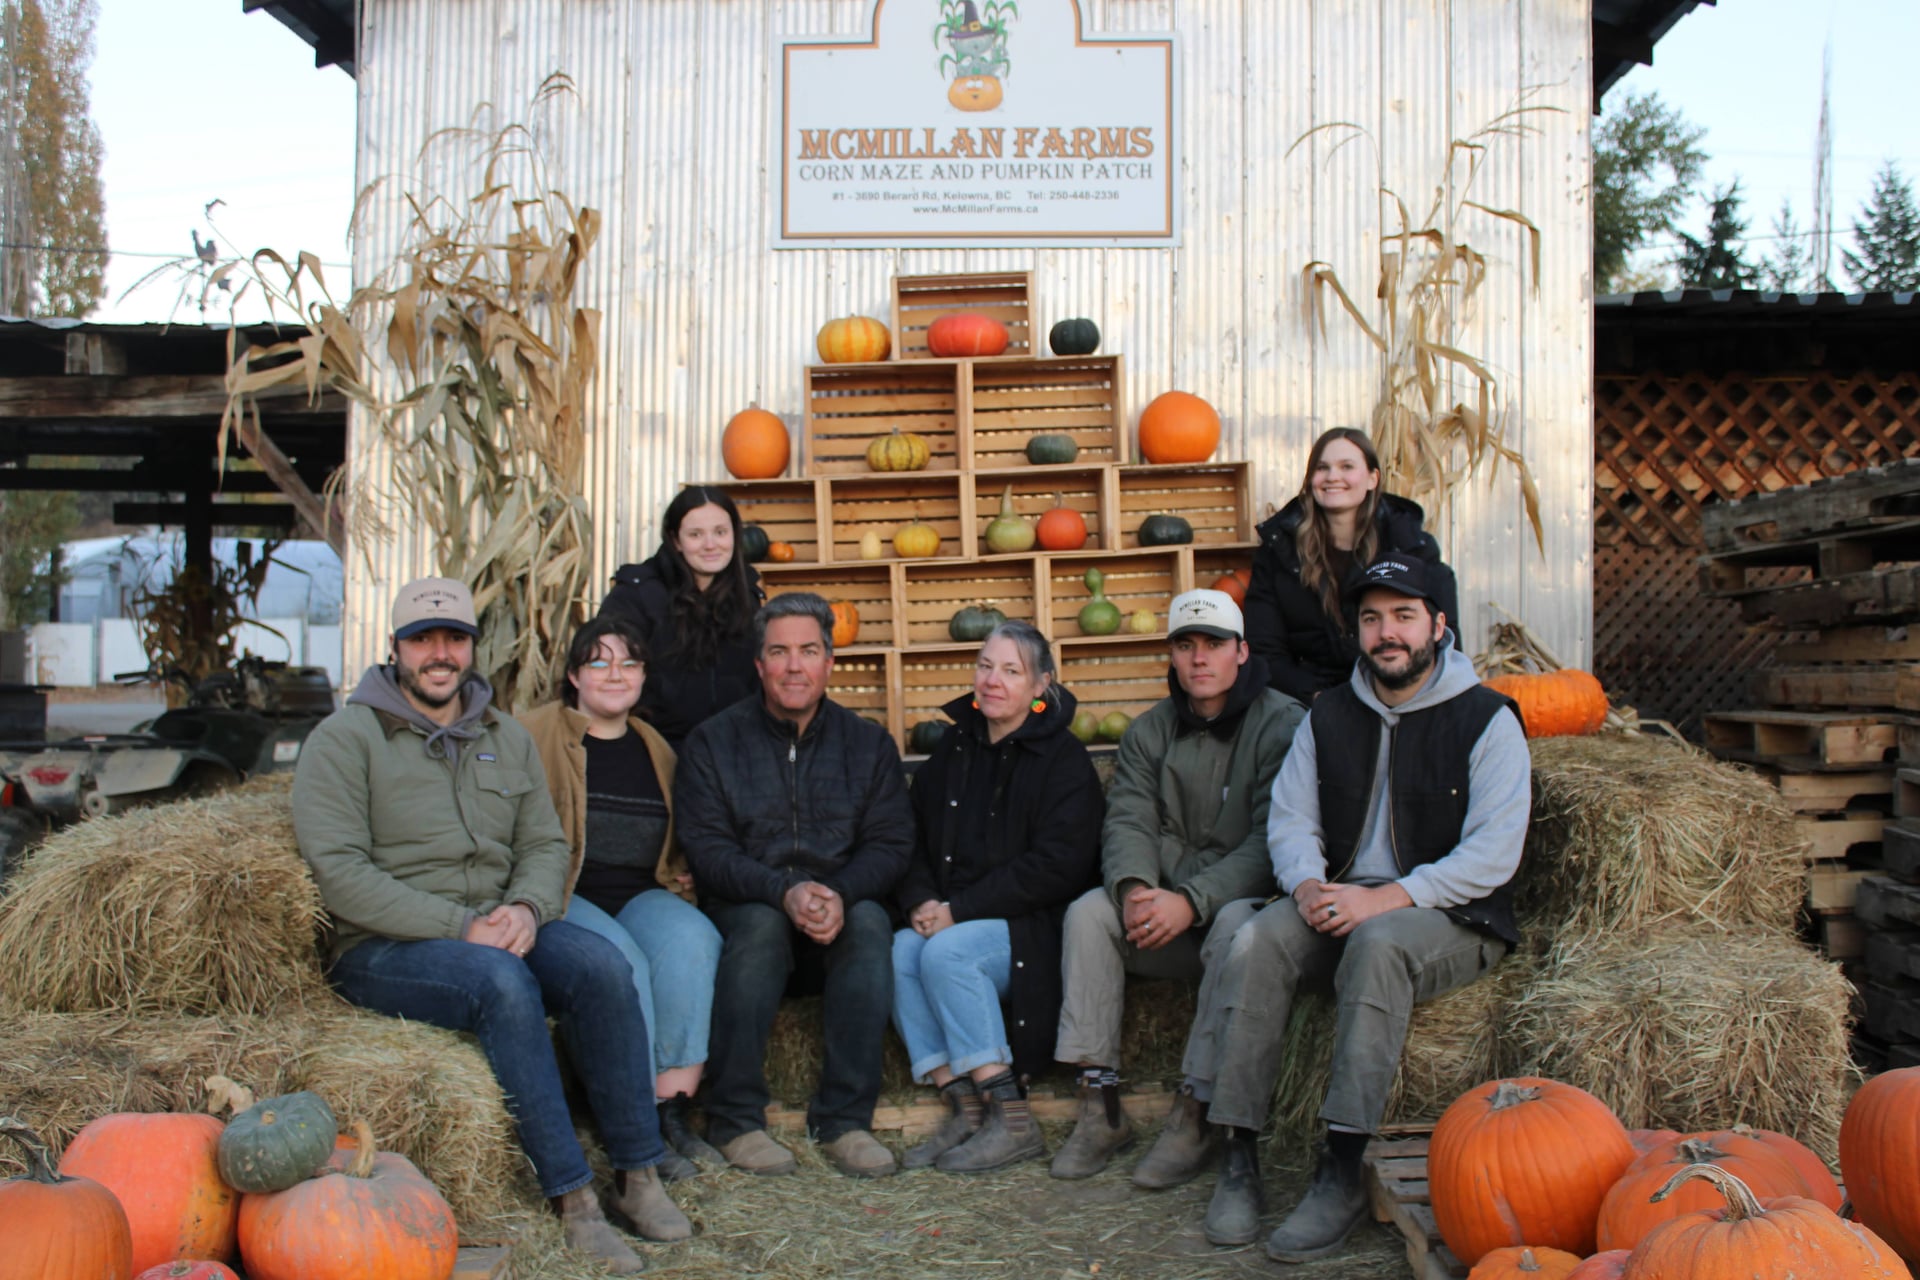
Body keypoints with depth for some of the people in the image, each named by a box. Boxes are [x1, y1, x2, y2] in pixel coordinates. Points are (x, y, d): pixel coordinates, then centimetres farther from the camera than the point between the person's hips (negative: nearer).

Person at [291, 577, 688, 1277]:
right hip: (381, 950, -5)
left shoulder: (507, 739, 15)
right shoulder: (344, 738, -2)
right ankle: (571, 1196, -27)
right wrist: (461, 927, -20)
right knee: (502, 982, -34)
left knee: (600, 964, -23)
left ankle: (638, 1173, -14)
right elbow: (338, 871, -13)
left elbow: (546, 845, 11)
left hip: (496, 930, 5)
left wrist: (526, 909, -13)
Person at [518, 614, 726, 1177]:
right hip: (567, 897, -3)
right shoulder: (536, 733, 7)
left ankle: (674, 1106, -25)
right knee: (620, 958, -33)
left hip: (643, 895, 4)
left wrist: (680, 879, 12)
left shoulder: (656, 750, 21)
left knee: (692, 939, -29)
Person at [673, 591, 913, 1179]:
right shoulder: (714, 741, 4)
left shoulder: (868, 743, 9)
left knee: (871, 922, -31)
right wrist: (784, 892, -23)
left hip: (842, 911, 1)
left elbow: (891, 843, 0)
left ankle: (845, 1119, -26)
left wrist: (840, 895, -21)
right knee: (760, 924, -34)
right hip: (747, 905, -1)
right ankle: (735, 1119, -23)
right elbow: (706, 848, -6)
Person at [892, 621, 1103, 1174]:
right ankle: (964, 1110, -19)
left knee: (946, 953, -30)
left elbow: (1057, 866, -14)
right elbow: (915, 841, 15)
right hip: (950, 920, 6)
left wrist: (960, 910, -17)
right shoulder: (954, 749, 15)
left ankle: (1011, 1119, -21)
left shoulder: (1063, 757, -4)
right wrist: (921, 901, -7)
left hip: (1035, 927, -5)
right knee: (900, 952, -23)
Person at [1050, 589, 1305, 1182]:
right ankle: (1099, 1105, -17)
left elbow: (1270, 841, -17)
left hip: (1247, 898, -4)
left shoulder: (1281, 724, -8)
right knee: (1088, 912, -20)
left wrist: (1191, 901, -27)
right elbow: (1128, 820, -1)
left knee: (1236, 926, -36)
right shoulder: (1151, 731, 10)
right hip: (1167, 902, 5)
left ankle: (1193, 1116, -25)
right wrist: (1134, 888, -23)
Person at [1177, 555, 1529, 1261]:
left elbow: (1493, 855, -11)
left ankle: (1342, 1169, -31)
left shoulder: (1486, 719, -3)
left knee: (1377, 944, -37)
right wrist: (1307, 885, -14)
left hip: (1450, 917, -4)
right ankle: (1236, 1151, -21)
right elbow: (1290, 818, 9)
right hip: (1341, 901, 4)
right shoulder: (1329, 714, 12)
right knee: (1254, 944, -25)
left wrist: (1385, 898, -22)